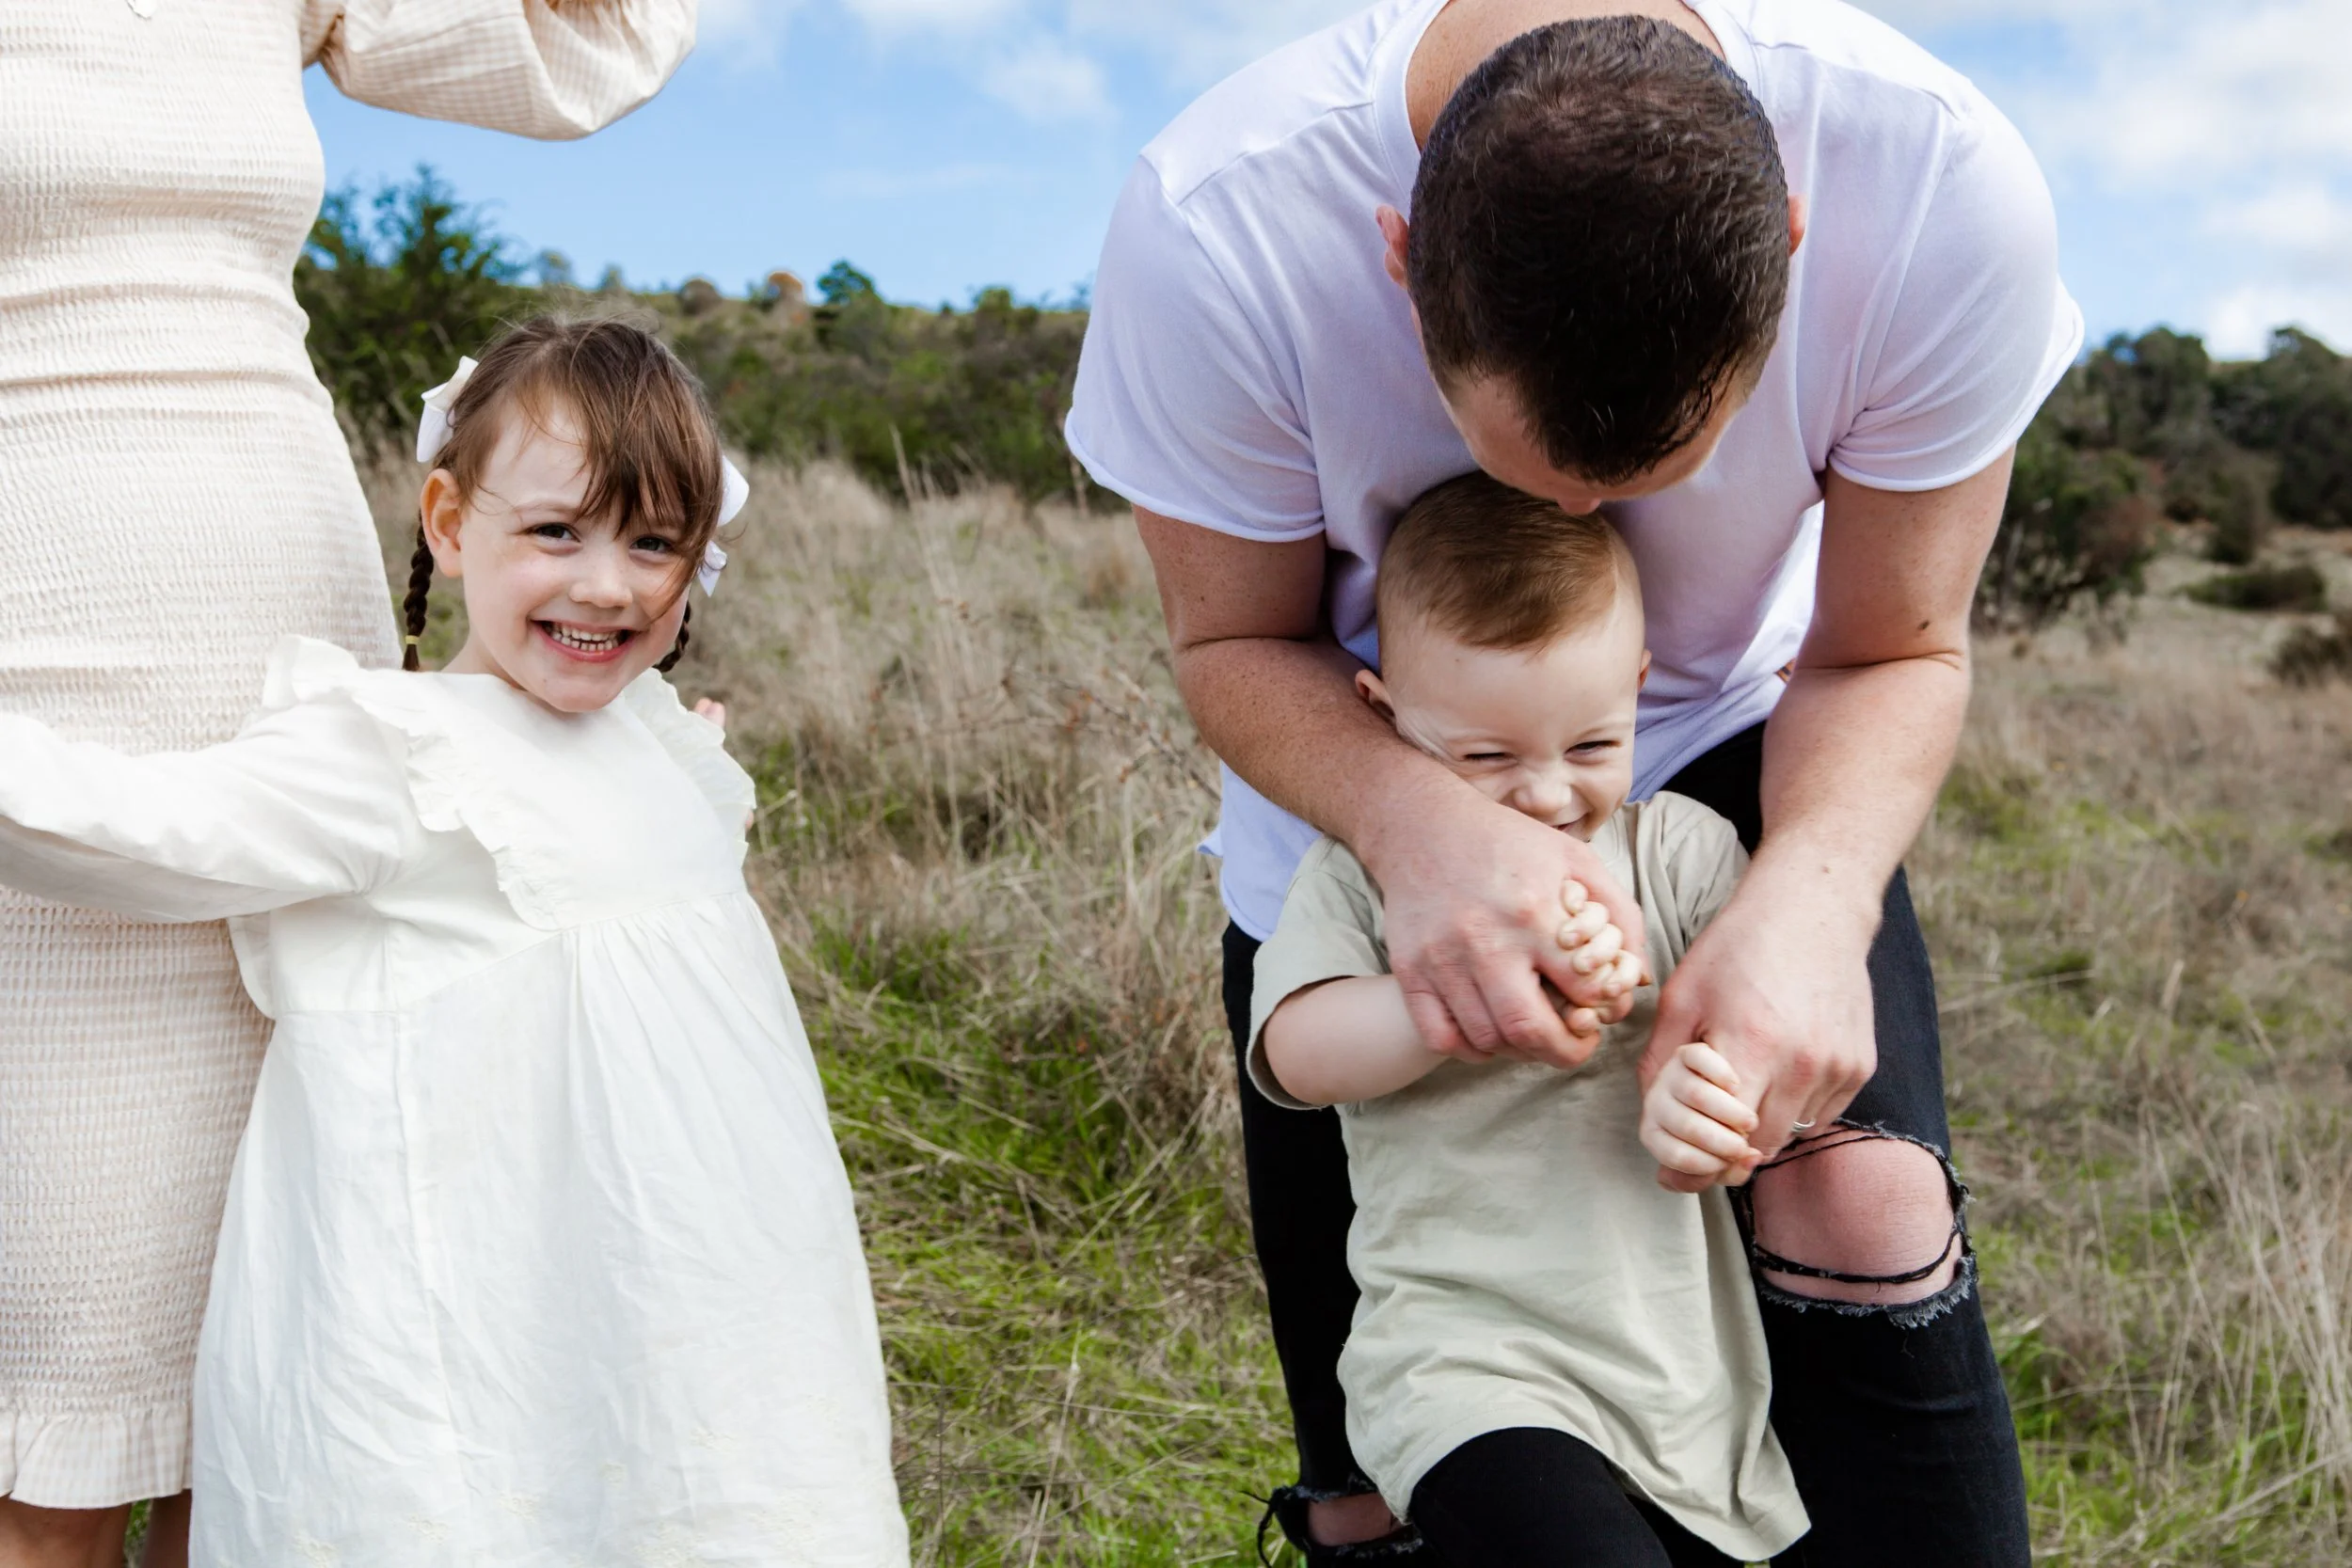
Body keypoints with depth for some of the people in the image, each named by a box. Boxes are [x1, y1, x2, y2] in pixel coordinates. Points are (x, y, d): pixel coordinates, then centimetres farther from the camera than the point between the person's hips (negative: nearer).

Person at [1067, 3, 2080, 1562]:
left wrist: (1814, 893, -38)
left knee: (1864, 1199, -26)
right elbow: (1238, 645, -17)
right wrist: (1414, 821, -40)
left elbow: (1891, 656, -16)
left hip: (1731, 744, 1)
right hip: (1362, 787, 0)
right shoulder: (1213, 234, -33)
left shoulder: (1947, 191, -30)